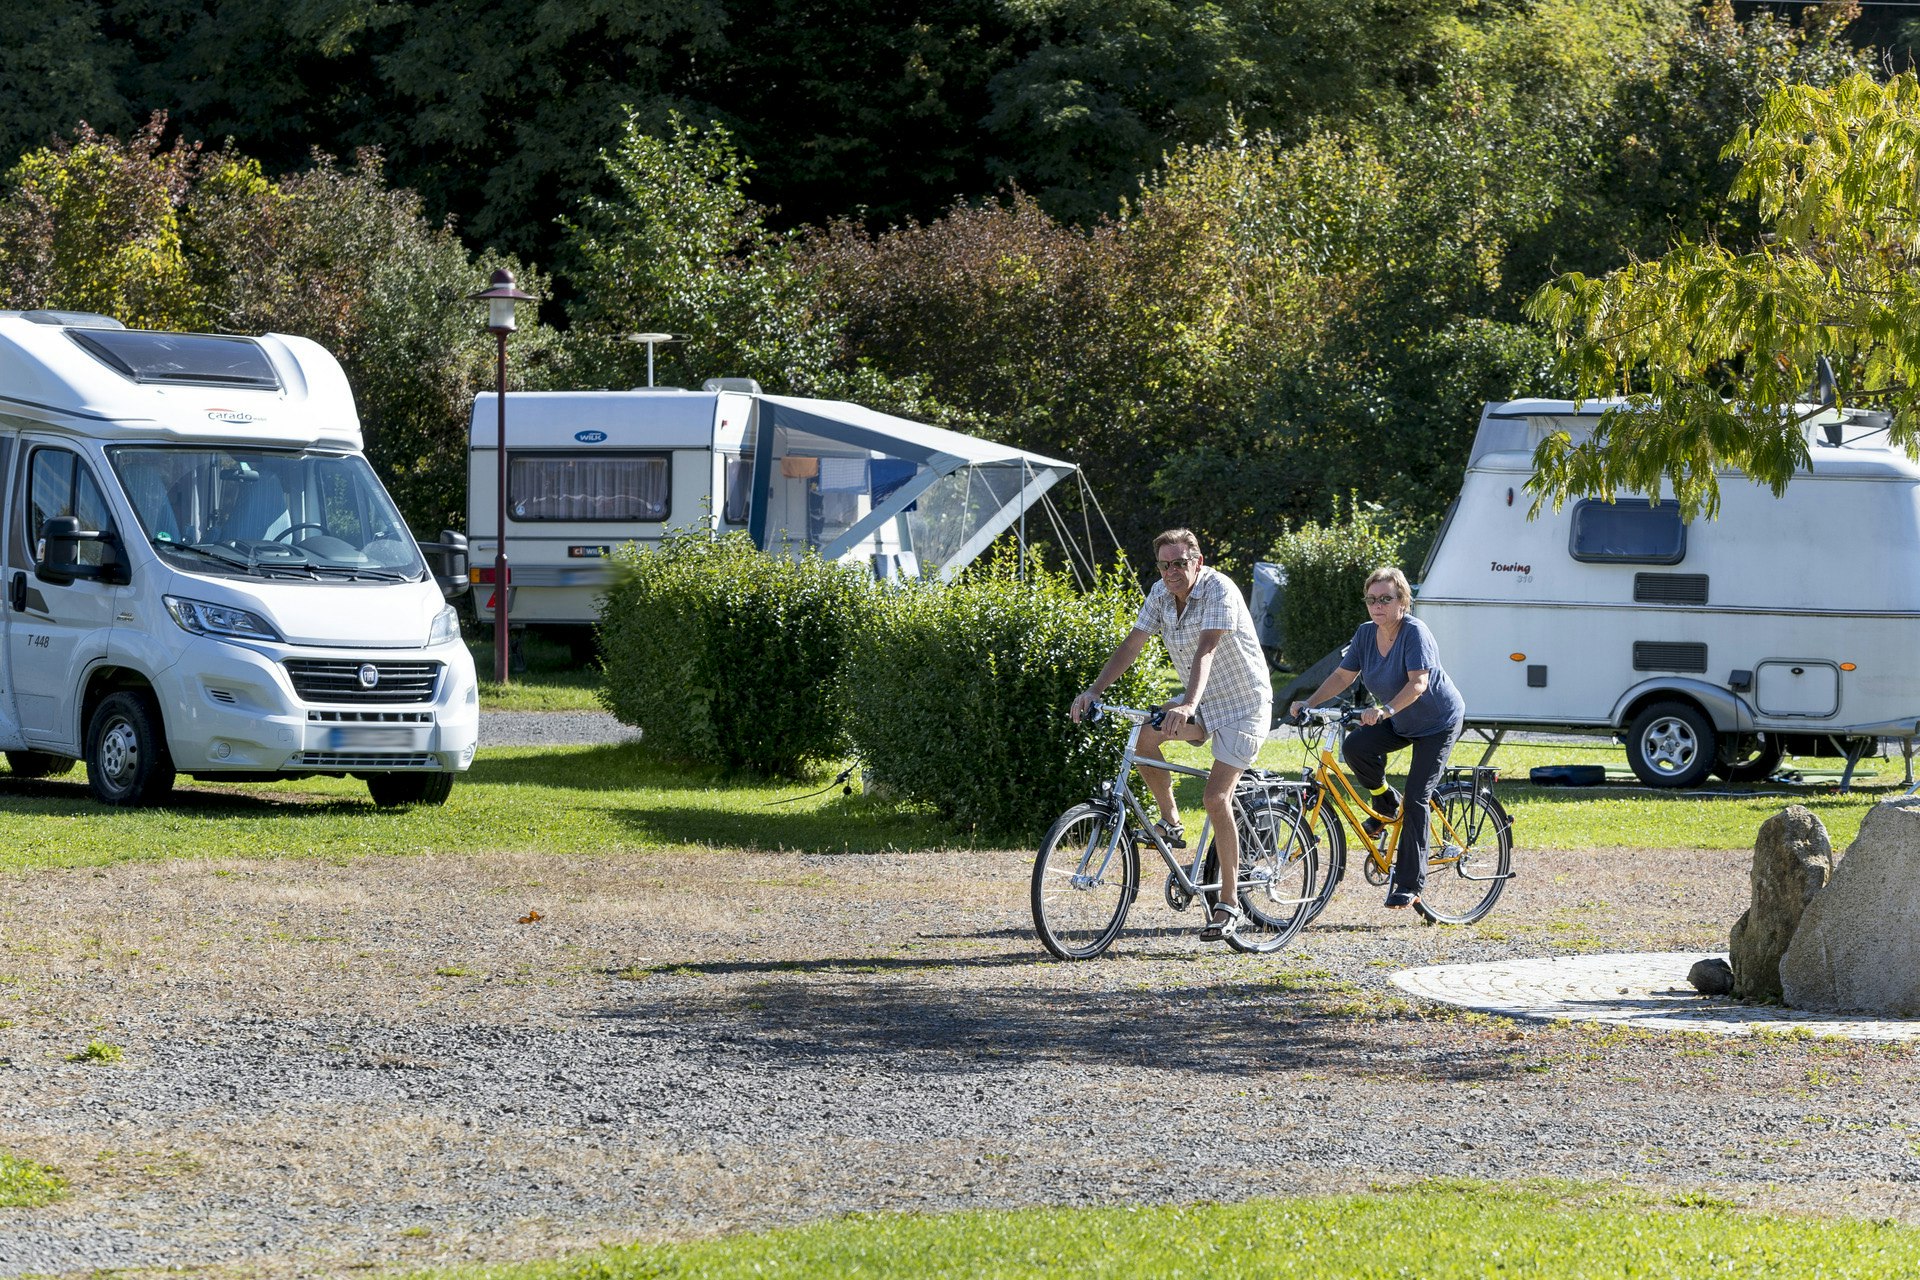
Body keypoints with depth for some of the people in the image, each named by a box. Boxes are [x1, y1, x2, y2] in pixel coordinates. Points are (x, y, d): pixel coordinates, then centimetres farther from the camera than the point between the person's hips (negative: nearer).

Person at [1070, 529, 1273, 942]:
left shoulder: (1219, 590, -23)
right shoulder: (1161, 594, -3)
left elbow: (1206, 650, -36)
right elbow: (1132, 645, -2)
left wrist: (1188, 705, -49)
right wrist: (1094, 690, -15)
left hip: (1243, 706, -7)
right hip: (1202, 703, 7)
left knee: (1216, 796, -17)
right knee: (1145, 736, -18)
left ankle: (1229, 903, -8)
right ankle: (1171, 822, 3)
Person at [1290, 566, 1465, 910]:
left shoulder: (1414, 631, -25)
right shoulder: (1367, 634, -5)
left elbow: (1418, 683, -35)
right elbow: (1343, 675, -1)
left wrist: (1385, 710, -49)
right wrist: (1310, 703, -16)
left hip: (1438, 722, -6)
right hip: (1401, 724, 7)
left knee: (1416, 800, -12)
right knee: (1356, 746, -21)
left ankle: (1409, 884, -8)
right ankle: (1385, 803, 7)